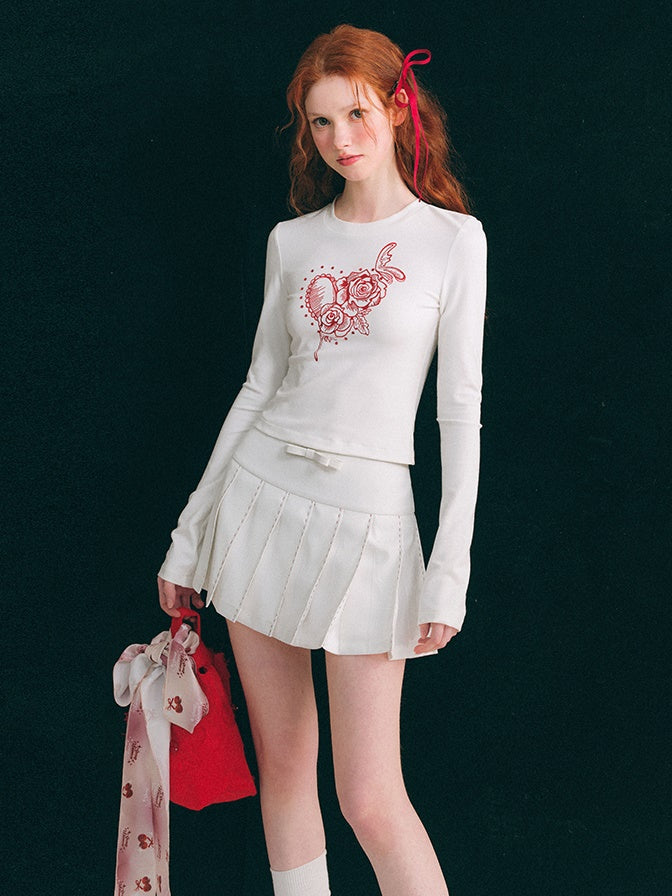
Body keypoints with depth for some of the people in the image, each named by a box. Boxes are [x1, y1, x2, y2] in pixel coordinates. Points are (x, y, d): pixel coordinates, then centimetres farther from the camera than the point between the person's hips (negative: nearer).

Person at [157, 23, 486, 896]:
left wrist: (449, 573, -9)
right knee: (282, 764, 11)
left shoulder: (452, 238, -3)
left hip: (367, 513, -4)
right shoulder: (294, 241, 7)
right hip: (262, 493, 4)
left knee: (372, 801, -6)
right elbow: (260, 386, 12)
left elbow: (461, 410, -4)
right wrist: (191, 532, 12)